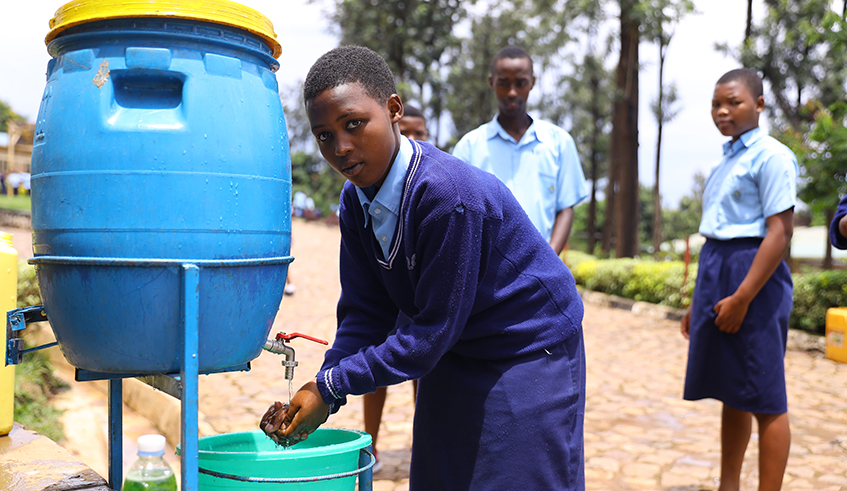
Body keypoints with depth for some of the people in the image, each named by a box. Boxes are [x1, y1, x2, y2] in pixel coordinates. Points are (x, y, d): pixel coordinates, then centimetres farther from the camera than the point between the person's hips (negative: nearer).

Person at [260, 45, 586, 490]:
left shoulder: (450, 195, -32)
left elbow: (433, 328, -28)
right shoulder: (355, 201, -8)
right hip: (452, 358, 7)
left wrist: (330, 387, -24)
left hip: (530, 355, -7)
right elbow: (364, 312, -3)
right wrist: (319, 393, -16)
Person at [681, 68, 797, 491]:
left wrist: (741, 298, -19)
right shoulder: (726, 160, 16)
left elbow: (780, 232, -16)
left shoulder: (770, 156, -9)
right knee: (731, 393, 15)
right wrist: (699, 300, 19)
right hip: (714, 271, 8)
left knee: (764, 399, -1)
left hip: (753, 276, -8)